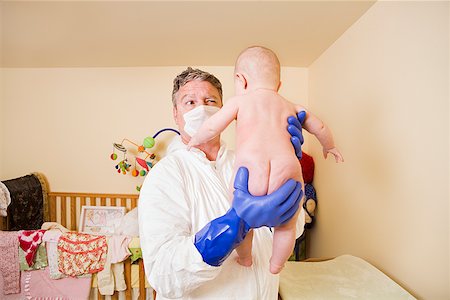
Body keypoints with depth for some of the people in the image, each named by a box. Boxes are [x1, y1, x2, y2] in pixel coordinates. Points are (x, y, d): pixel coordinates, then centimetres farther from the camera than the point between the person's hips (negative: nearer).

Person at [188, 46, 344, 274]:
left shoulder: (240, 101, 18)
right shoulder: (289, 106, 29)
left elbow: (212, 127, 8)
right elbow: (320, 128, 36)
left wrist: (195, 141, 29)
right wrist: (329, 146, 56)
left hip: (249, 167, -2)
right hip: (286, 168, 3)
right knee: (286, 225, 27)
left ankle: (245, 261, 42)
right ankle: (275, 266, 43)